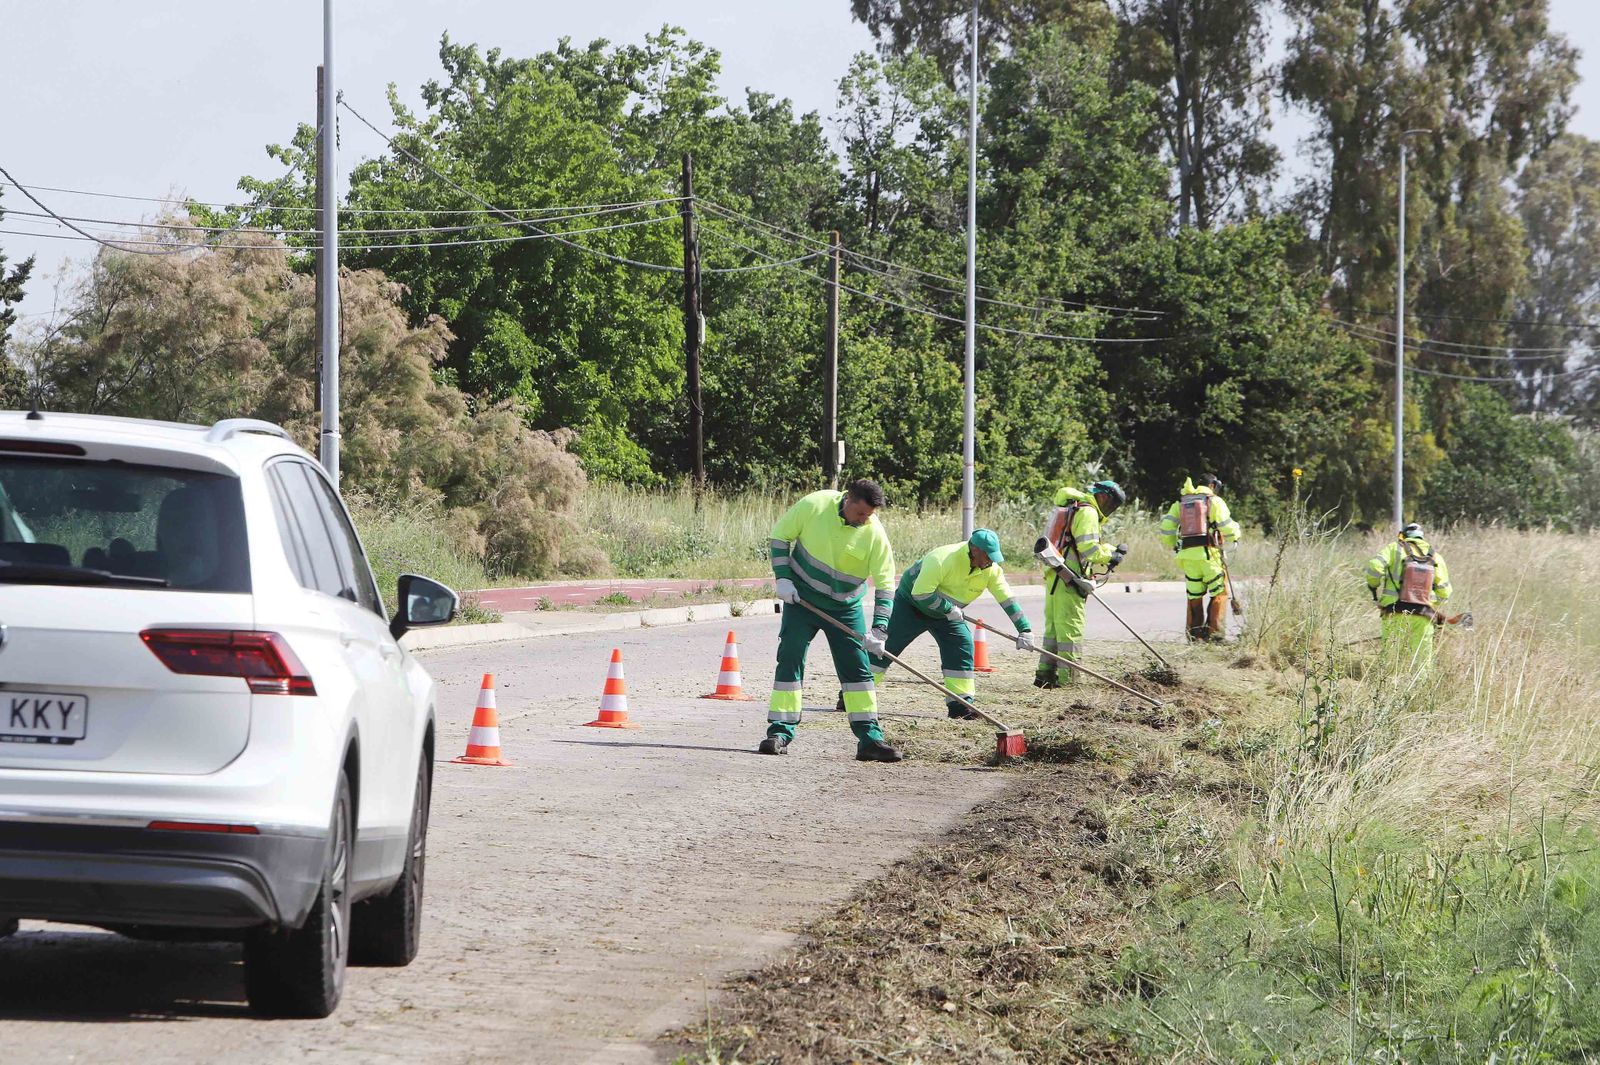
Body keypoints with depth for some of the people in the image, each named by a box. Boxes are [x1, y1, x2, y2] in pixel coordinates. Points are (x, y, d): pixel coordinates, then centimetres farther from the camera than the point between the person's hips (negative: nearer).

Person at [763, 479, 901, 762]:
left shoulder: (874, 534, -16)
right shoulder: (814, 505, -17)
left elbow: (885, 584, -14)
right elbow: (780, 535, -3)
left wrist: (879, 630, -22)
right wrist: (783, 577, -10)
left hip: (845, 609, 1)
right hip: (801, 600, -1)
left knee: (858, 668, -2)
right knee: (789, 661, -5)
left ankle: (870, 738, 1)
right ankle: (780, 732, 1)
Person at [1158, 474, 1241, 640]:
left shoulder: (1180, 502, 14)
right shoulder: (1214, 501, 1)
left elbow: (1166, 528, 8)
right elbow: (1228, 528, -3)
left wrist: (1173, 545, 24)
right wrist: (1235, 534, 20)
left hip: (1187, 554, 4)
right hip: (1209, 553, -4)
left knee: (1194, 595, 14)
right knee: (1219, 592, 4)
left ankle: (1194, 633, 13)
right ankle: (1216, 631, -4)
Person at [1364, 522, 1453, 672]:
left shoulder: (1395, 548, 5)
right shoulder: (1435, 557, 12)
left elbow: (1375, 566, -10)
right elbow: (1444, 591, 9)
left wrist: (1373, 587, 7)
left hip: (1396, 614, -2)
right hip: (1423, 618, 2)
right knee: (1422, 664, 4)